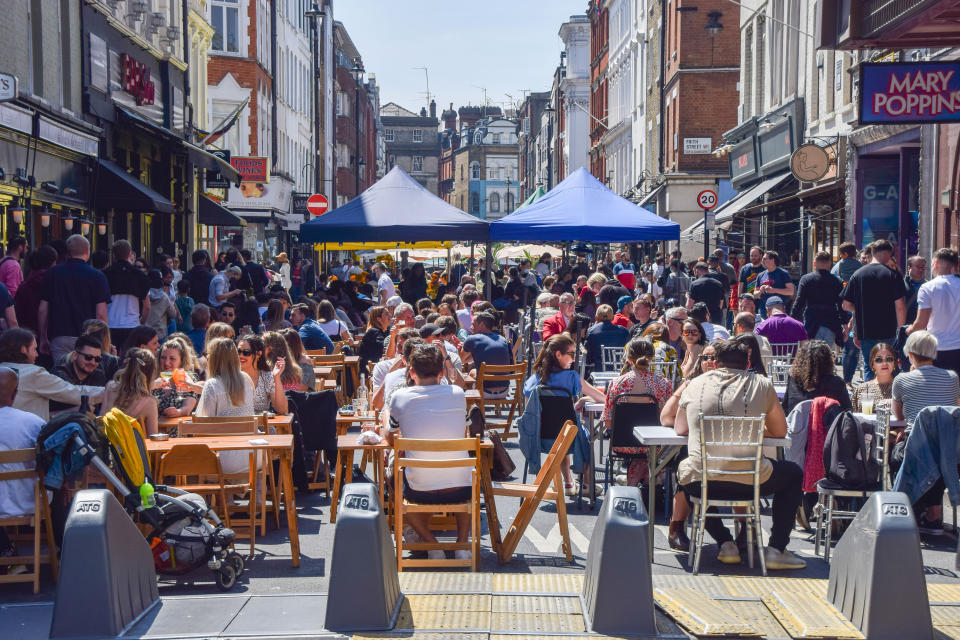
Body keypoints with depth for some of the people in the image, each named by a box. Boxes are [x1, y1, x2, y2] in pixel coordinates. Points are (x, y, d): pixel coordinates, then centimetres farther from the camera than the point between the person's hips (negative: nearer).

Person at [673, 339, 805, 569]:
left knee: (683, 470, 38)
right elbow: (780, 431, 18)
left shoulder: (695, 384, 11)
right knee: (794, 474, 29)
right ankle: (776, 549, 19)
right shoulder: (762, 384, 7)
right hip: (748, 482, -1)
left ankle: (725, 543, 26)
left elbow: (680, 429, 24)